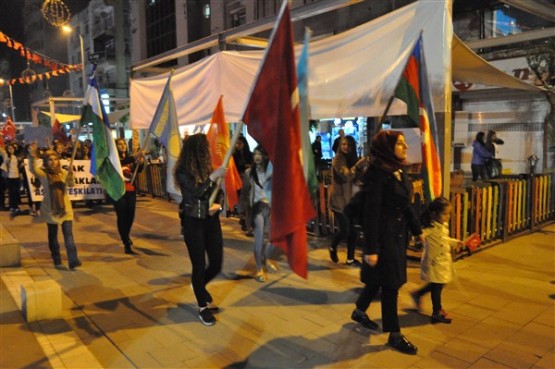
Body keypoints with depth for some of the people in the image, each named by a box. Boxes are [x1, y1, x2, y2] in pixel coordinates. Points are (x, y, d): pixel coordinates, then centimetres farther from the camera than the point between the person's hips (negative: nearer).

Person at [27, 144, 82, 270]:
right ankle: (57, 261, 21)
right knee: (53, 235, 8)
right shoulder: (43, 173, -5)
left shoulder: (63, 172, 3)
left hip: (65, 207, 1)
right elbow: (33, 169, -27)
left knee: (68, 234, -7)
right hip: (50, 209, -1)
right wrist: (32, 157, -46)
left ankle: (73, 260, -11)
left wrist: (70, 178, -33)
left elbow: (71, 185, -11)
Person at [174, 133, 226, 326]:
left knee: (216, 264, 8)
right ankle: (203, 307, 21)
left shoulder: (207, 167, 4)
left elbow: (219, 192, 8)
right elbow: (196, 191, -23)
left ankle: (200, 287, 40)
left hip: (212, 221, 5)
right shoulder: (183, 171, -10)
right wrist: (212, 177, -27)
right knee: (199, 265, 2)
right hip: (193, 223, -5)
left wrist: (218, 205, -11)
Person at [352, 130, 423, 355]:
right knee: (390, 284, 3)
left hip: (398, 233, 9)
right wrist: (371, 248, -22)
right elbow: (371, 213, -22)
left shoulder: (398, 170, 7)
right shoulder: (376, 173, -20)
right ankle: (394, 335, 20)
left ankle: (359, 312, 41)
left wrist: (417, 231, 19)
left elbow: (406, 205, 15)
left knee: (380, 278, 21)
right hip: (384, 235, -9)